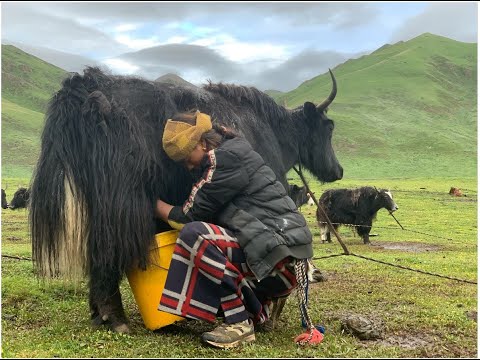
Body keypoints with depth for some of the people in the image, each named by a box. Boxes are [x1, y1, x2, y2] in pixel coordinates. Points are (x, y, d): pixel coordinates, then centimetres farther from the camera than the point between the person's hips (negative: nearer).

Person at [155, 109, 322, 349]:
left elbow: (190, 216, -10)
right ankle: (261, 307, 15)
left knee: (194, 234, -23)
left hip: (279, 258, -10)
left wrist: (156, 205, 5)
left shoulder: (228, 157, -11)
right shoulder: (227, 156, 18)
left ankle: (239, 323, -14)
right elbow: (205, 215, 18)